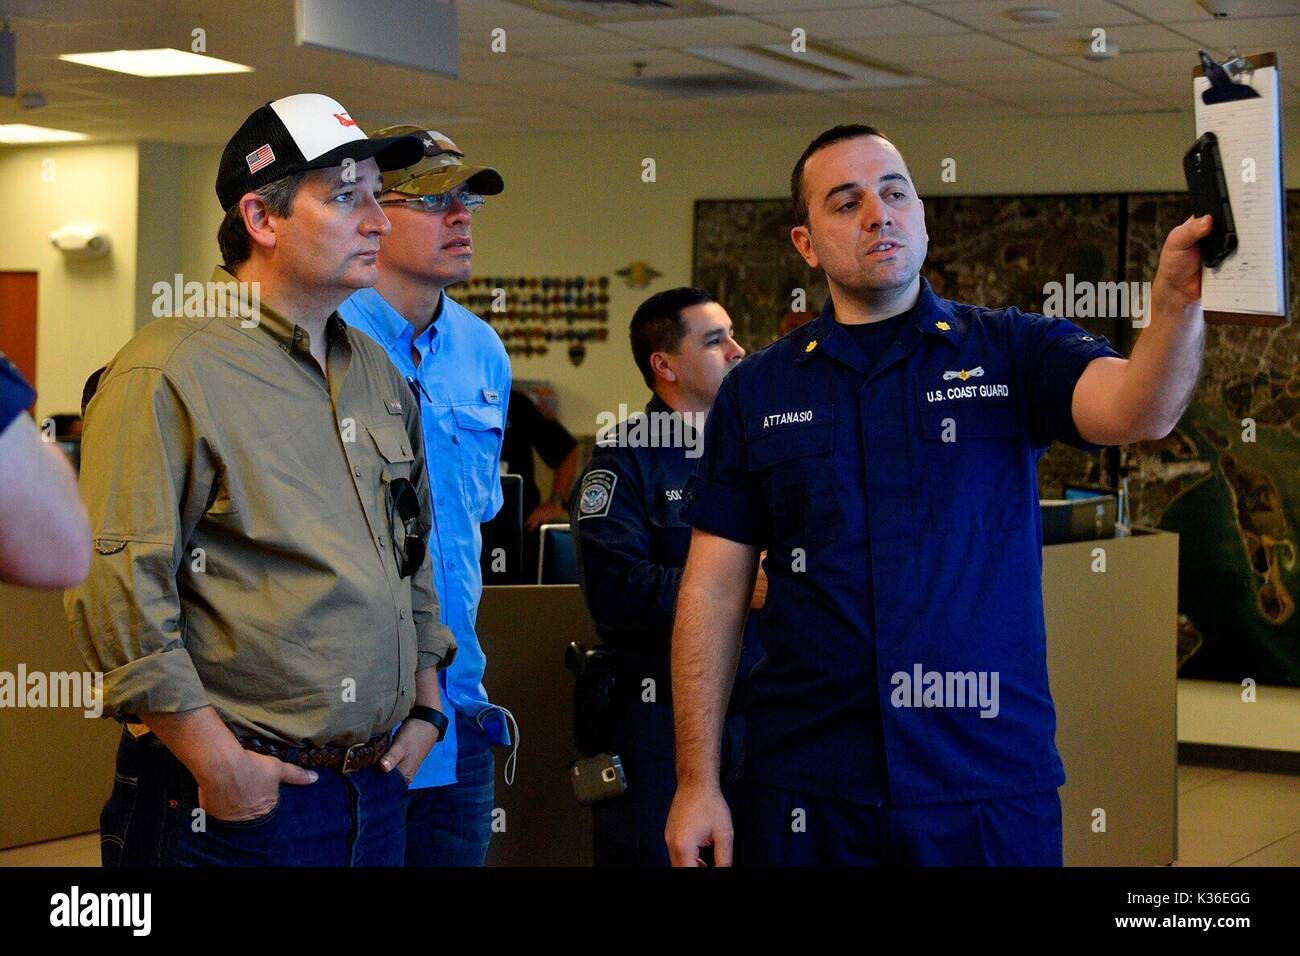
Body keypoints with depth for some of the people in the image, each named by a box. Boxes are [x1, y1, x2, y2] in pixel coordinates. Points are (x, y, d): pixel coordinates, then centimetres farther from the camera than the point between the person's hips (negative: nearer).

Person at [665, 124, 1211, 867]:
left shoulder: (1014, 351, 2)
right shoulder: (757, 392, 5)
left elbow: (1139, 410, -17)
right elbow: (714, 592, 4)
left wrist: (1178, 303, -38)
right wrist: (698, 784, -2)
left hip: (993, 781, -1)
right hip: (807, 791, 1)